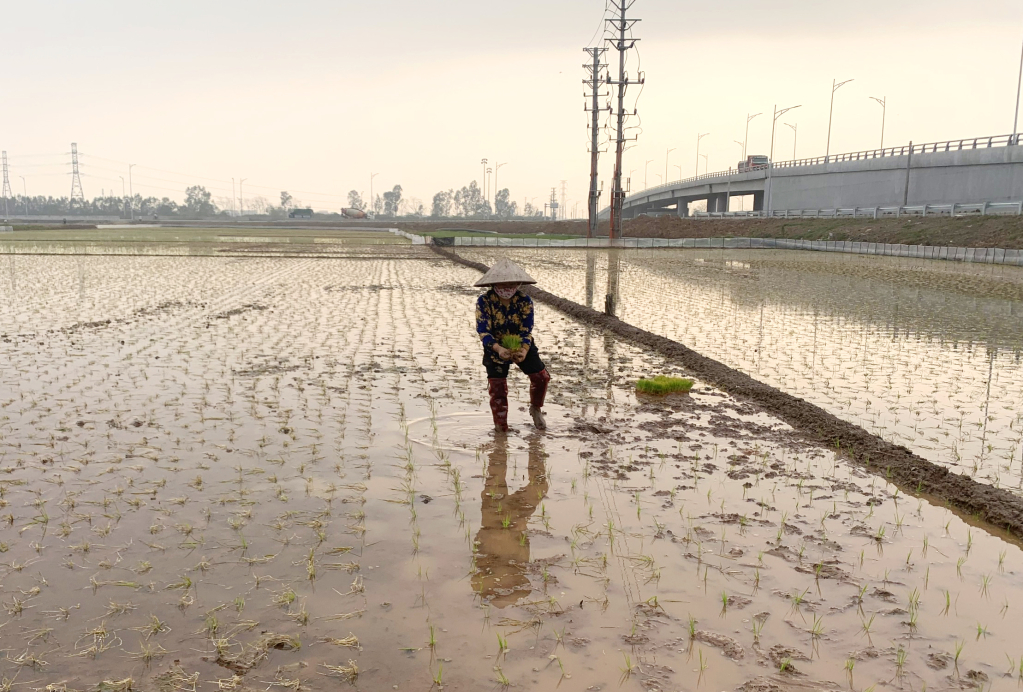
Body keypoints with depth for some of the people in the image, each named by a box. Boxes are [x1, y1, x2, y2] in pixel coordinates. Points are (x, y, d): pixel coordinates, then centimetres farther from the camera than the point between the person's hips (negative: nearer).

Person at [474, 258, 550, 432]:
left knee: (541, 376, -7)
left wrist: (524, 350, -37)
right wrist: (499, 349, -44)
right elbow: (483, 331, -26)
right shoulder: (484, 301, -22)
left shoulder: (525, 301, -17)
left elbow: (526, 331, -17)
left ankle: (535, 408, 24)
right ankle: (501, 429, 16)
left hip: (522, 346, 2)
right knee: (497, 388, -2)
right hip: (495, 349, -2)